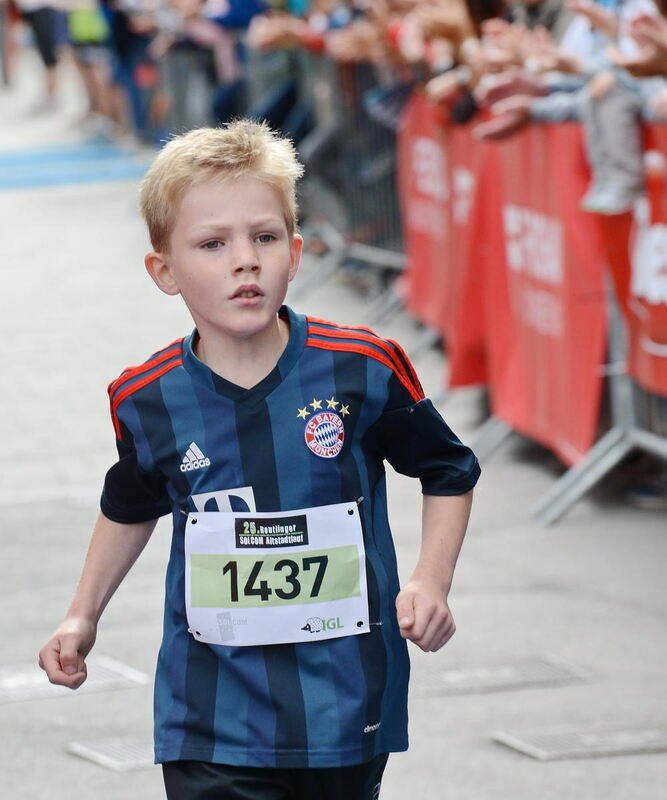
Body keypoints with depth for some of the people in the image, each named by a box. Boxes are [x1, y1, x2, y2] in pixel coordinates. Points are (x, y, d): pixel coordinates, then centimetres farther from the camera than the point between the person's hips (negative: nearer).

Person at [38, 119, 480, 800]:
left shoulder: (362, 369, -8)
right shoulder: (148, 400, -3)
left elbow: (448, 471, 7)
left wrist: (431, 581, -5)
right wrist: (83, 616, 19)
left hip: (348, 708, 0)